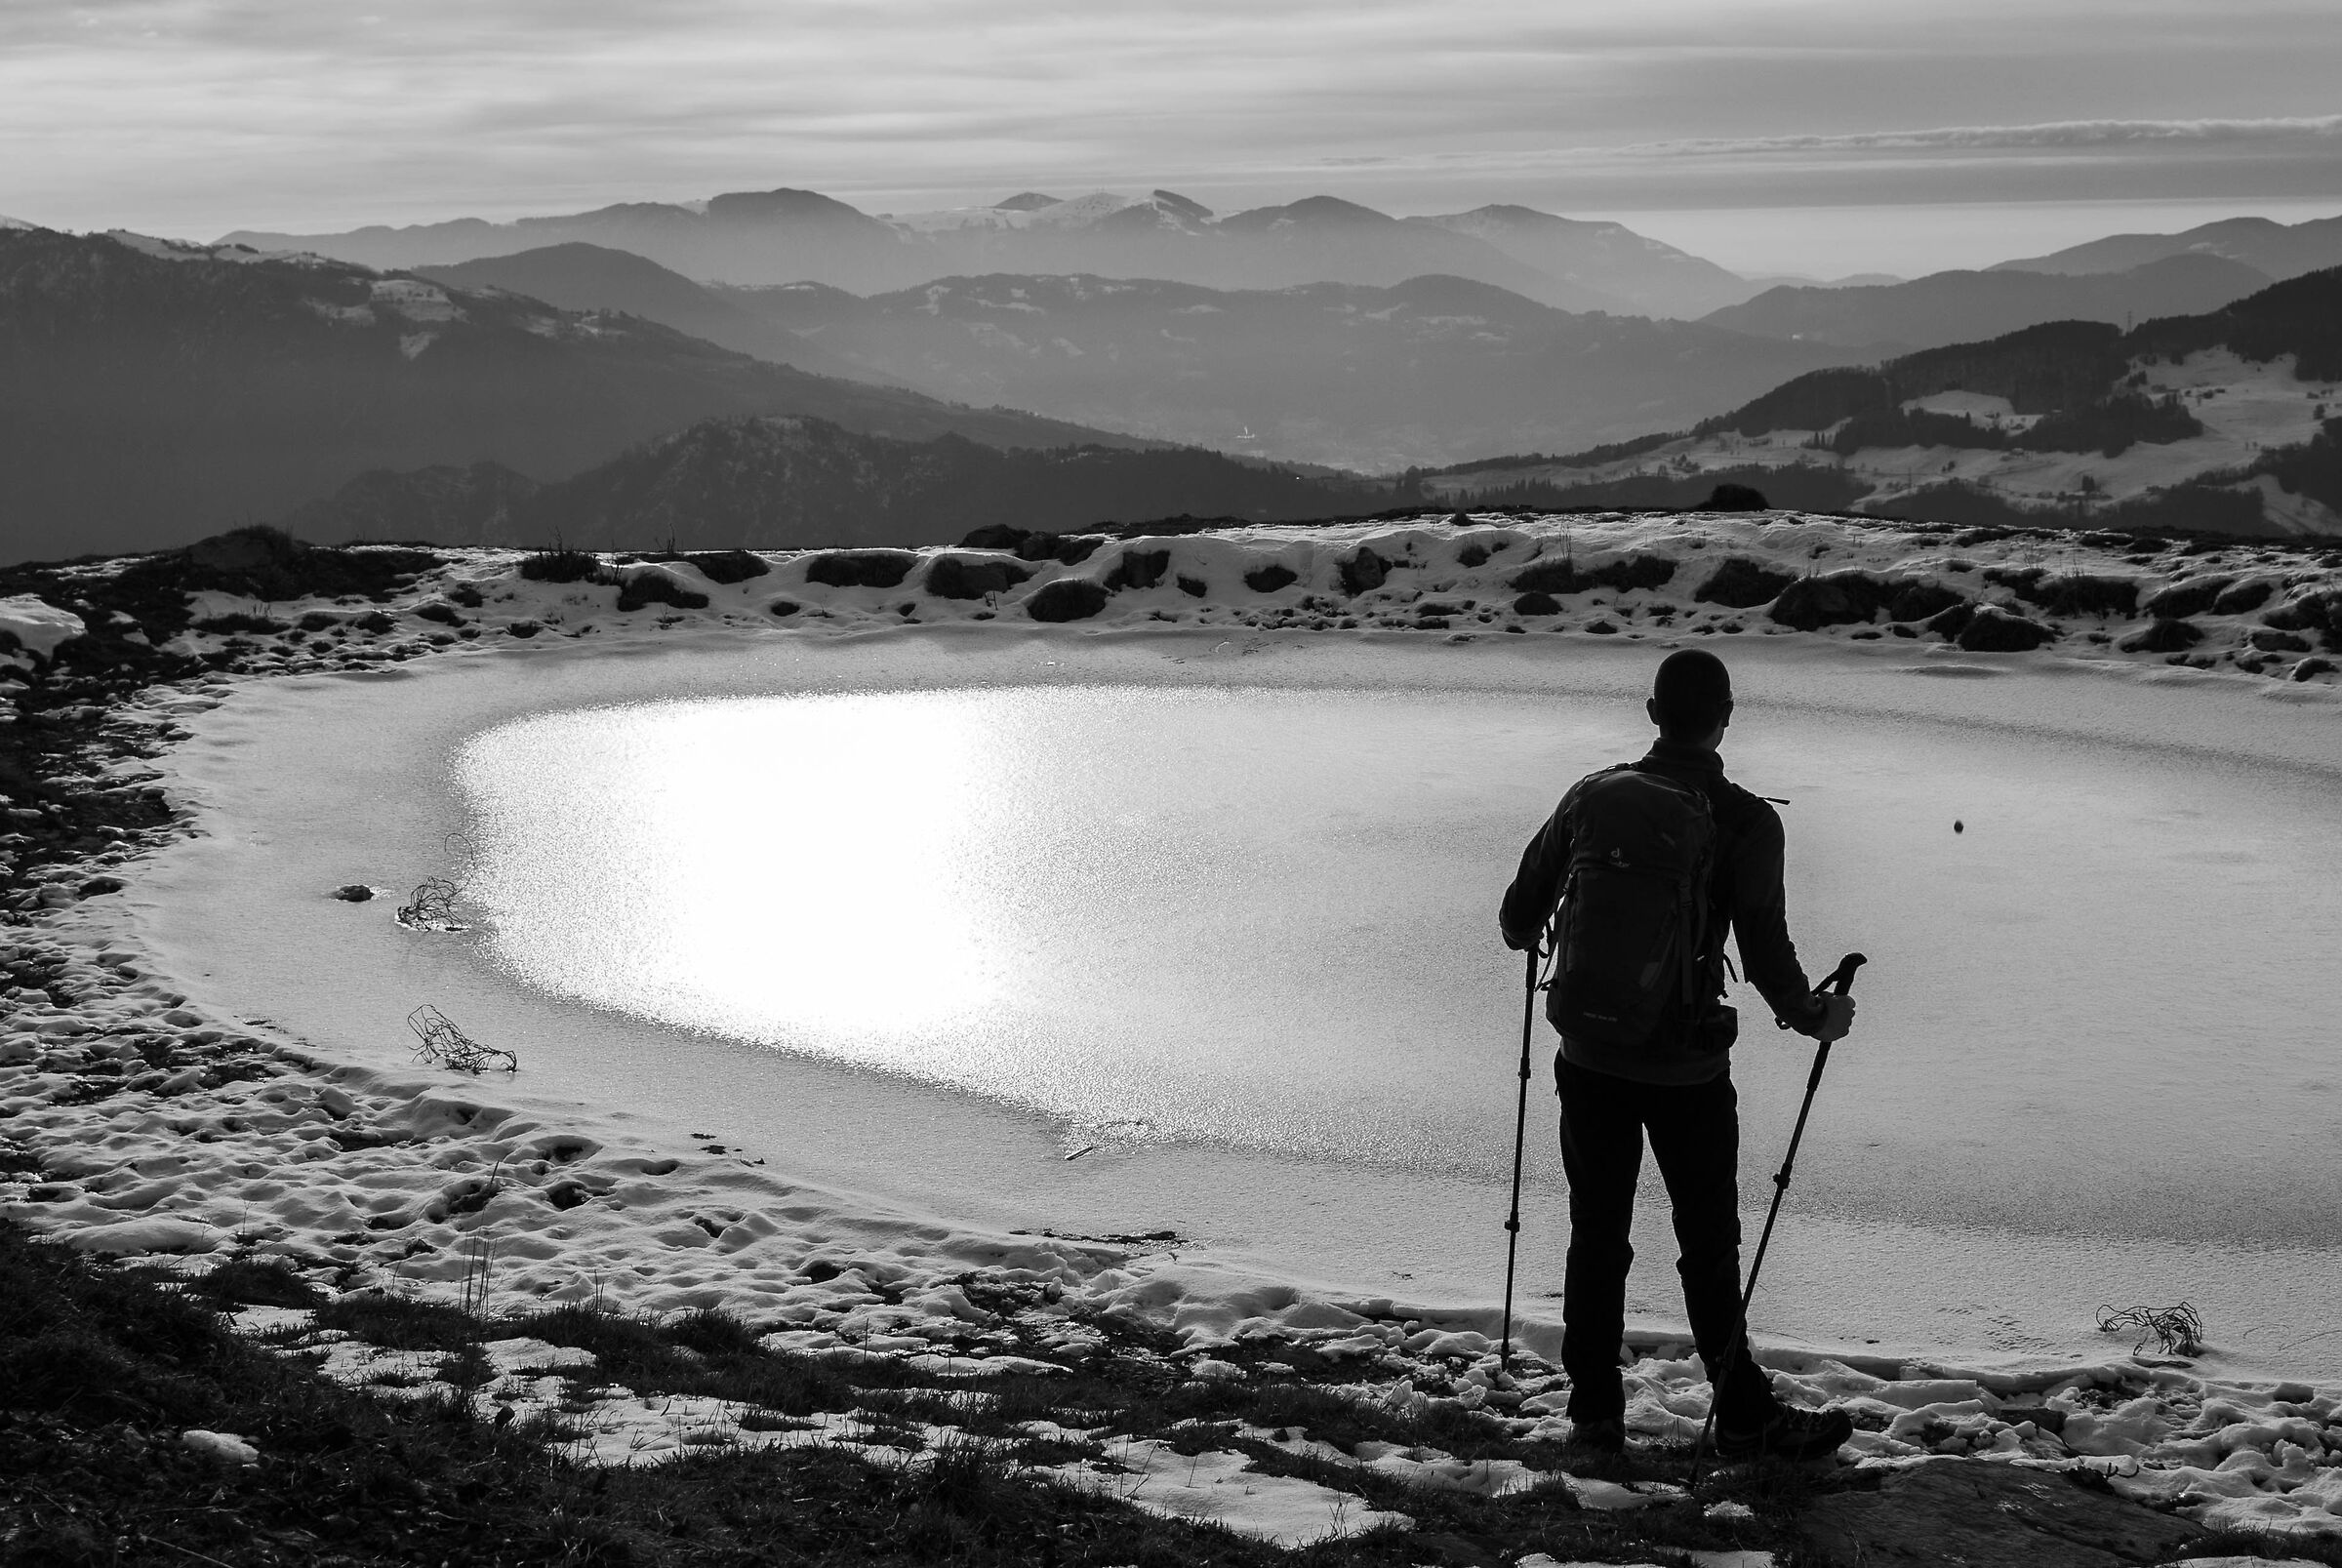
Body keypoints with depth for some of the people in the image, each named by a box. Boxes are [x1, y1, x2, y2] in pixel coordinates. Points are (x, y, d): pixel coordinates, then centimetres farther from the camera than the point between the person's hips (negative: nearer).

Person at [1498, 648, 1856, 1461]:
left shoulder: (1593, 795, -1)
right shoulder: (1746, 822, -12)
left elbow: (1518, 922, 5)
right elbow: (1766, 954, -14)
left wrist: (1527, 933, 28)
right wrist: (1817, 1017, 3)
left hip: (1589, 1060, 3)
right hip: (1688, 1071, -3)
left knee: (1596, 1239, 13)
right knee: (1708, 1247, 9)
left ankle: (1594, 1409, 21)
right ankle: (1744, 1418, 18)